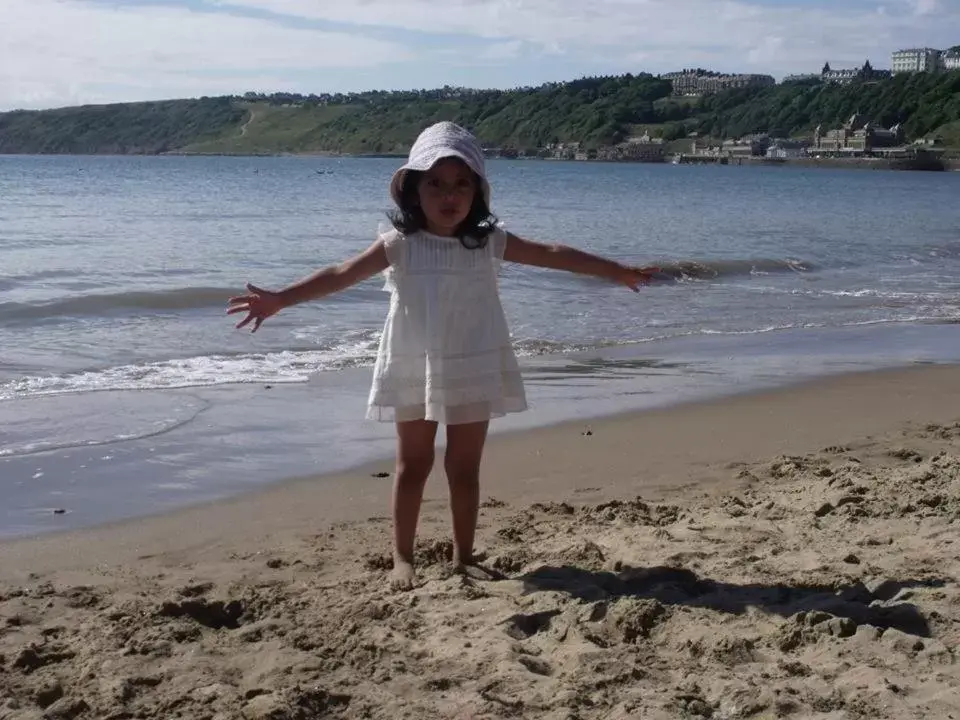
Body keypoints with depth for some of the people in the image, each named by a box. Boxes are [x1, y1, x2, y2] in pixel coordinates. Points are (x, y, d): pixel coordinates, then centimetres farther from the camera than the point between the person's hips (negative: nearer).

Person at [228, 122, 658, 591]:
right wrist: (280, 299, -23)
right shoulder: (400, 245, -7)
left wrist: (618, 271, 6)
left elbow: (554, 255, 3)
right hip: (413, 374, -1)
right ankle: (402, 558, 18)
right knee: (413, 464, 9)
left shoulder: (489, 243, -2)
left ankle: (463, 556, 21)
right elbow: (340, 276, -13)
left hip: (473, 375, 1)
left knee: (464, 468, 8)